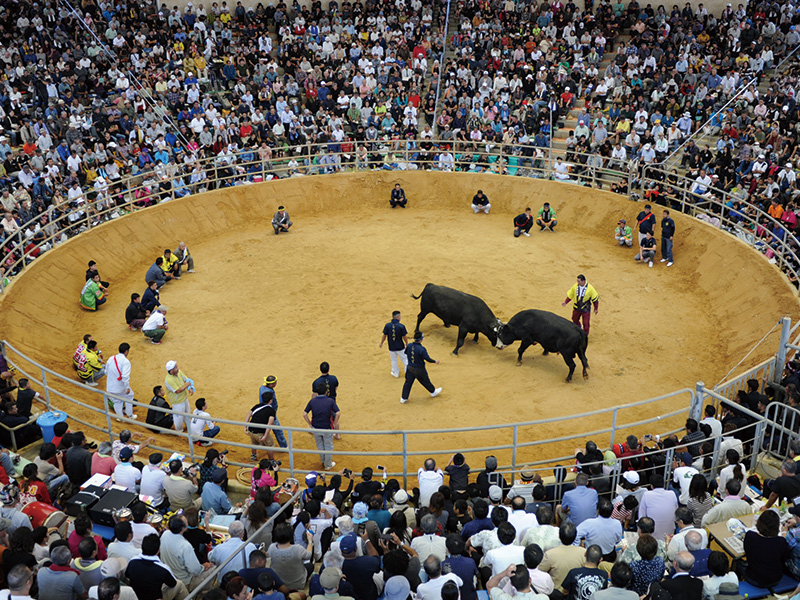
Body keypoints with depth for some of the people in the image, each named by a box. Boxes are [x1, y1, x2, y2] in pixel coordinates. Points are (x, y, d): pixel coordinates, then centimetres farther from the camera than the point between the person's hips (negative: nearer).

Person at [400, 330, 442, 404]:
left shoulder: (409, 346, -11)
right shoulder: (421, 349, -29)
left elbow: (406, 354, 6)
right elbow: (427, 359, -23)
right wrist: (435, 362, -5)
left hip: (410, 367, 5)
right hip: (419, 369, -5)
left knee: (408, 382, 15)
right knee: (425, 381, 18)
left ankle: (404, 398, 21)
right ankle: (433, 392, 42)